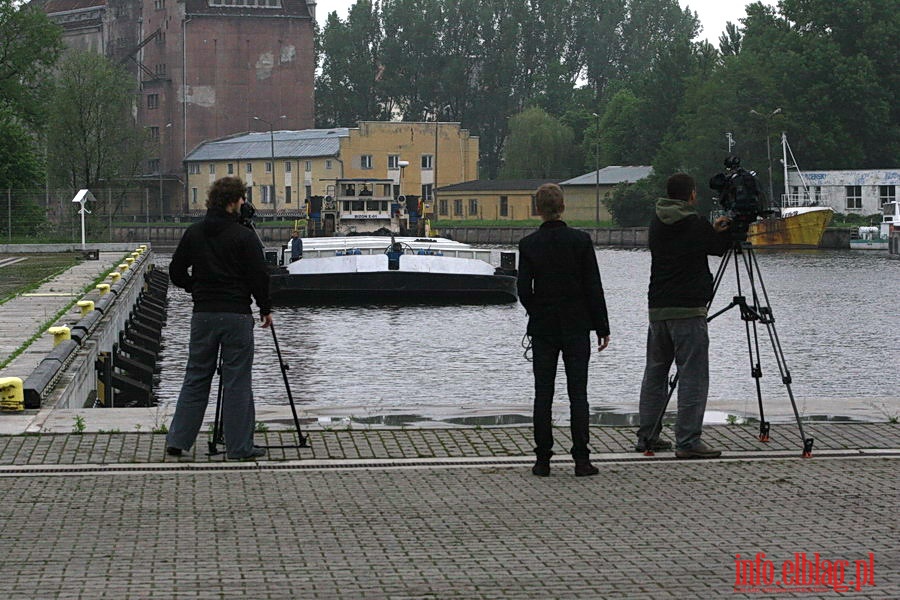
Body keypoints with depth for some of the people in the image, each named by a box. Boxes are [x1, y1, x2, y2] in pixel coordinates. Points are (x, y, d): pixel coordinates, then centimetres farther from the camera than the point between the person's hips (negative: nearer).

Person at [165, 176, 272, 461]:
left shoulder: (193, 233, 5)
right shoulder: (243, 236, -10)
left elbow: (177, 273, 10)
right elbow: (259, 277, -9)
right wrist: (265, 308, 4)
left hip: (202, 315, 5)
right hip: (236, 316, -5)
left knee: (196, 378, 12)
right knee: (237, 381, 0)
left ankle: (177, 440, 10)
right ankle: (239, 446, 3)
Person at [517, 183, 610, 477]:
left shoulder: (528, 244, -5)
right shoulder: (581, 240, -6)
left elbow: (524, 290, -4)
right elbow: (593, 287, -5)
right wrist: (602, 327, 1)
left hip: (542, 328, 1)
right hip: (576, 326, 0)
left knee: (543, 394, 5)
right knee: (578, 393, 3)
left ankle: (543, 460, 4)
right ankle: (581, 459, 0)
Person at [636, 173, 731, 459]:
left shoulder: (657, 223, 9)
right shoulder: (694, 224, -10)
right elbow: (720, 247, 6)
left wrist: (713, 230, 10)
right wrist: (724, 229, 23)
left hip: (656, 308, 7)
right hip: (688, 310, -7)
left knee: (655, 372, 15)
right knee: (693, 376, -4)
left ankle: (647, 436, 19)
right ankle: (688, 441, -8)